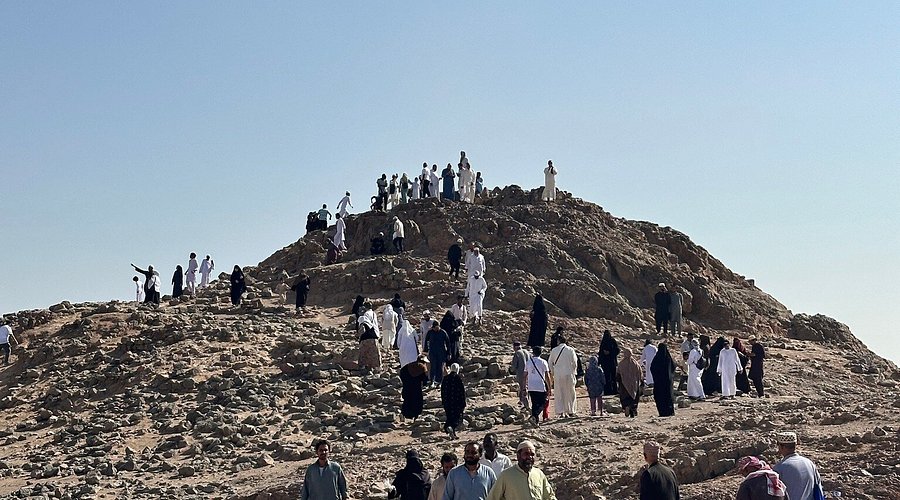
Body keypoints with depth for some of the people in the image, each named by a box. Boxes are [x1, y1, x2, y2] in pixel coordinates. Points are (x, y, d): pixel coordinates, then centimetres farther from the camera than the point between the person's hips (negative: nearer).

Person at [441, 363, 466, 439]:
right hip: (457, 403, -4)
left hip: (447, 402, 4)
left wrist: (443, 403, 19)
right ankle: (451, 427, -26)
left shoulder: (445, 378, 6)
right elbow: (463, 391, -7)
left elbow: (442, 391, 10)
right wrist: (464, 404, -1)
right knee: (458, 418, 1)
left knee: (450, 418, 14)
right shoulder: (459, 378, -7)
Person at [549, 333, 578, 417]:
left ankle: (561, 412, 0)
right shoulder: (570, 350, -6)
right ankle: (570, 411, 14)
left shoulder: (554, 350, -2)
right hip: (568, 374, -1)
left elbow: (550, 363, 5)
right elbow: (575, 363, -2)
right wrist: (574, 372, 13)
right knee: (570, 393, 11)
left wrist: (552, 372, 17)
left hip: (557, 375, 1)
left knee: (559, 394, 7)